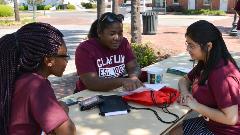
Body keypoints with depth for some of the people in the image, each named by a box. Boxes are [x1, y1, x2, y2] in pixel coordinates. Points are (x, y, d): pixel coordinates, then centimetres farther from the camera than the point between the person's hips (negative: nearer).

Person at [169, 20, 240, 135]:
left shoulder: (222, 74, -30)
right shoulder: (205, 63, -2)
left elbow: (231, 118, -30)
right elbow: (184, 80, 14)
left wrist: (196, 106, -22)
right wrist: (185, 92, -8)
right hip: (209, 121, 8)